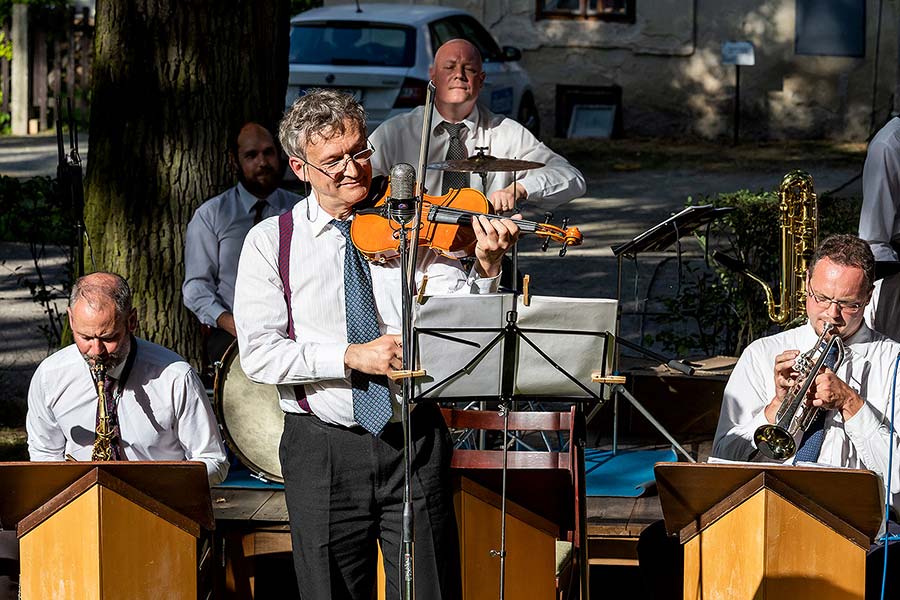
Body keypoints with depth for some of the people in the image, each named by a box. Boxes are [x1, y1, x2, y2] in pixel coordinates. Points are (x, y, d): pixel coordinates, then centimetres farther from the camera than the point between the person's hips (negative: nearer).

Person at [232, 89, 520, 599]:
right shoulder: (271, 241, 1)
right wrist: (350, 356, -18)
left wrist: (486, 268, -29)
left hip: (415, 445, 1)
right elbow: (258, 353, -7)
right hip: (322, 454, 0)